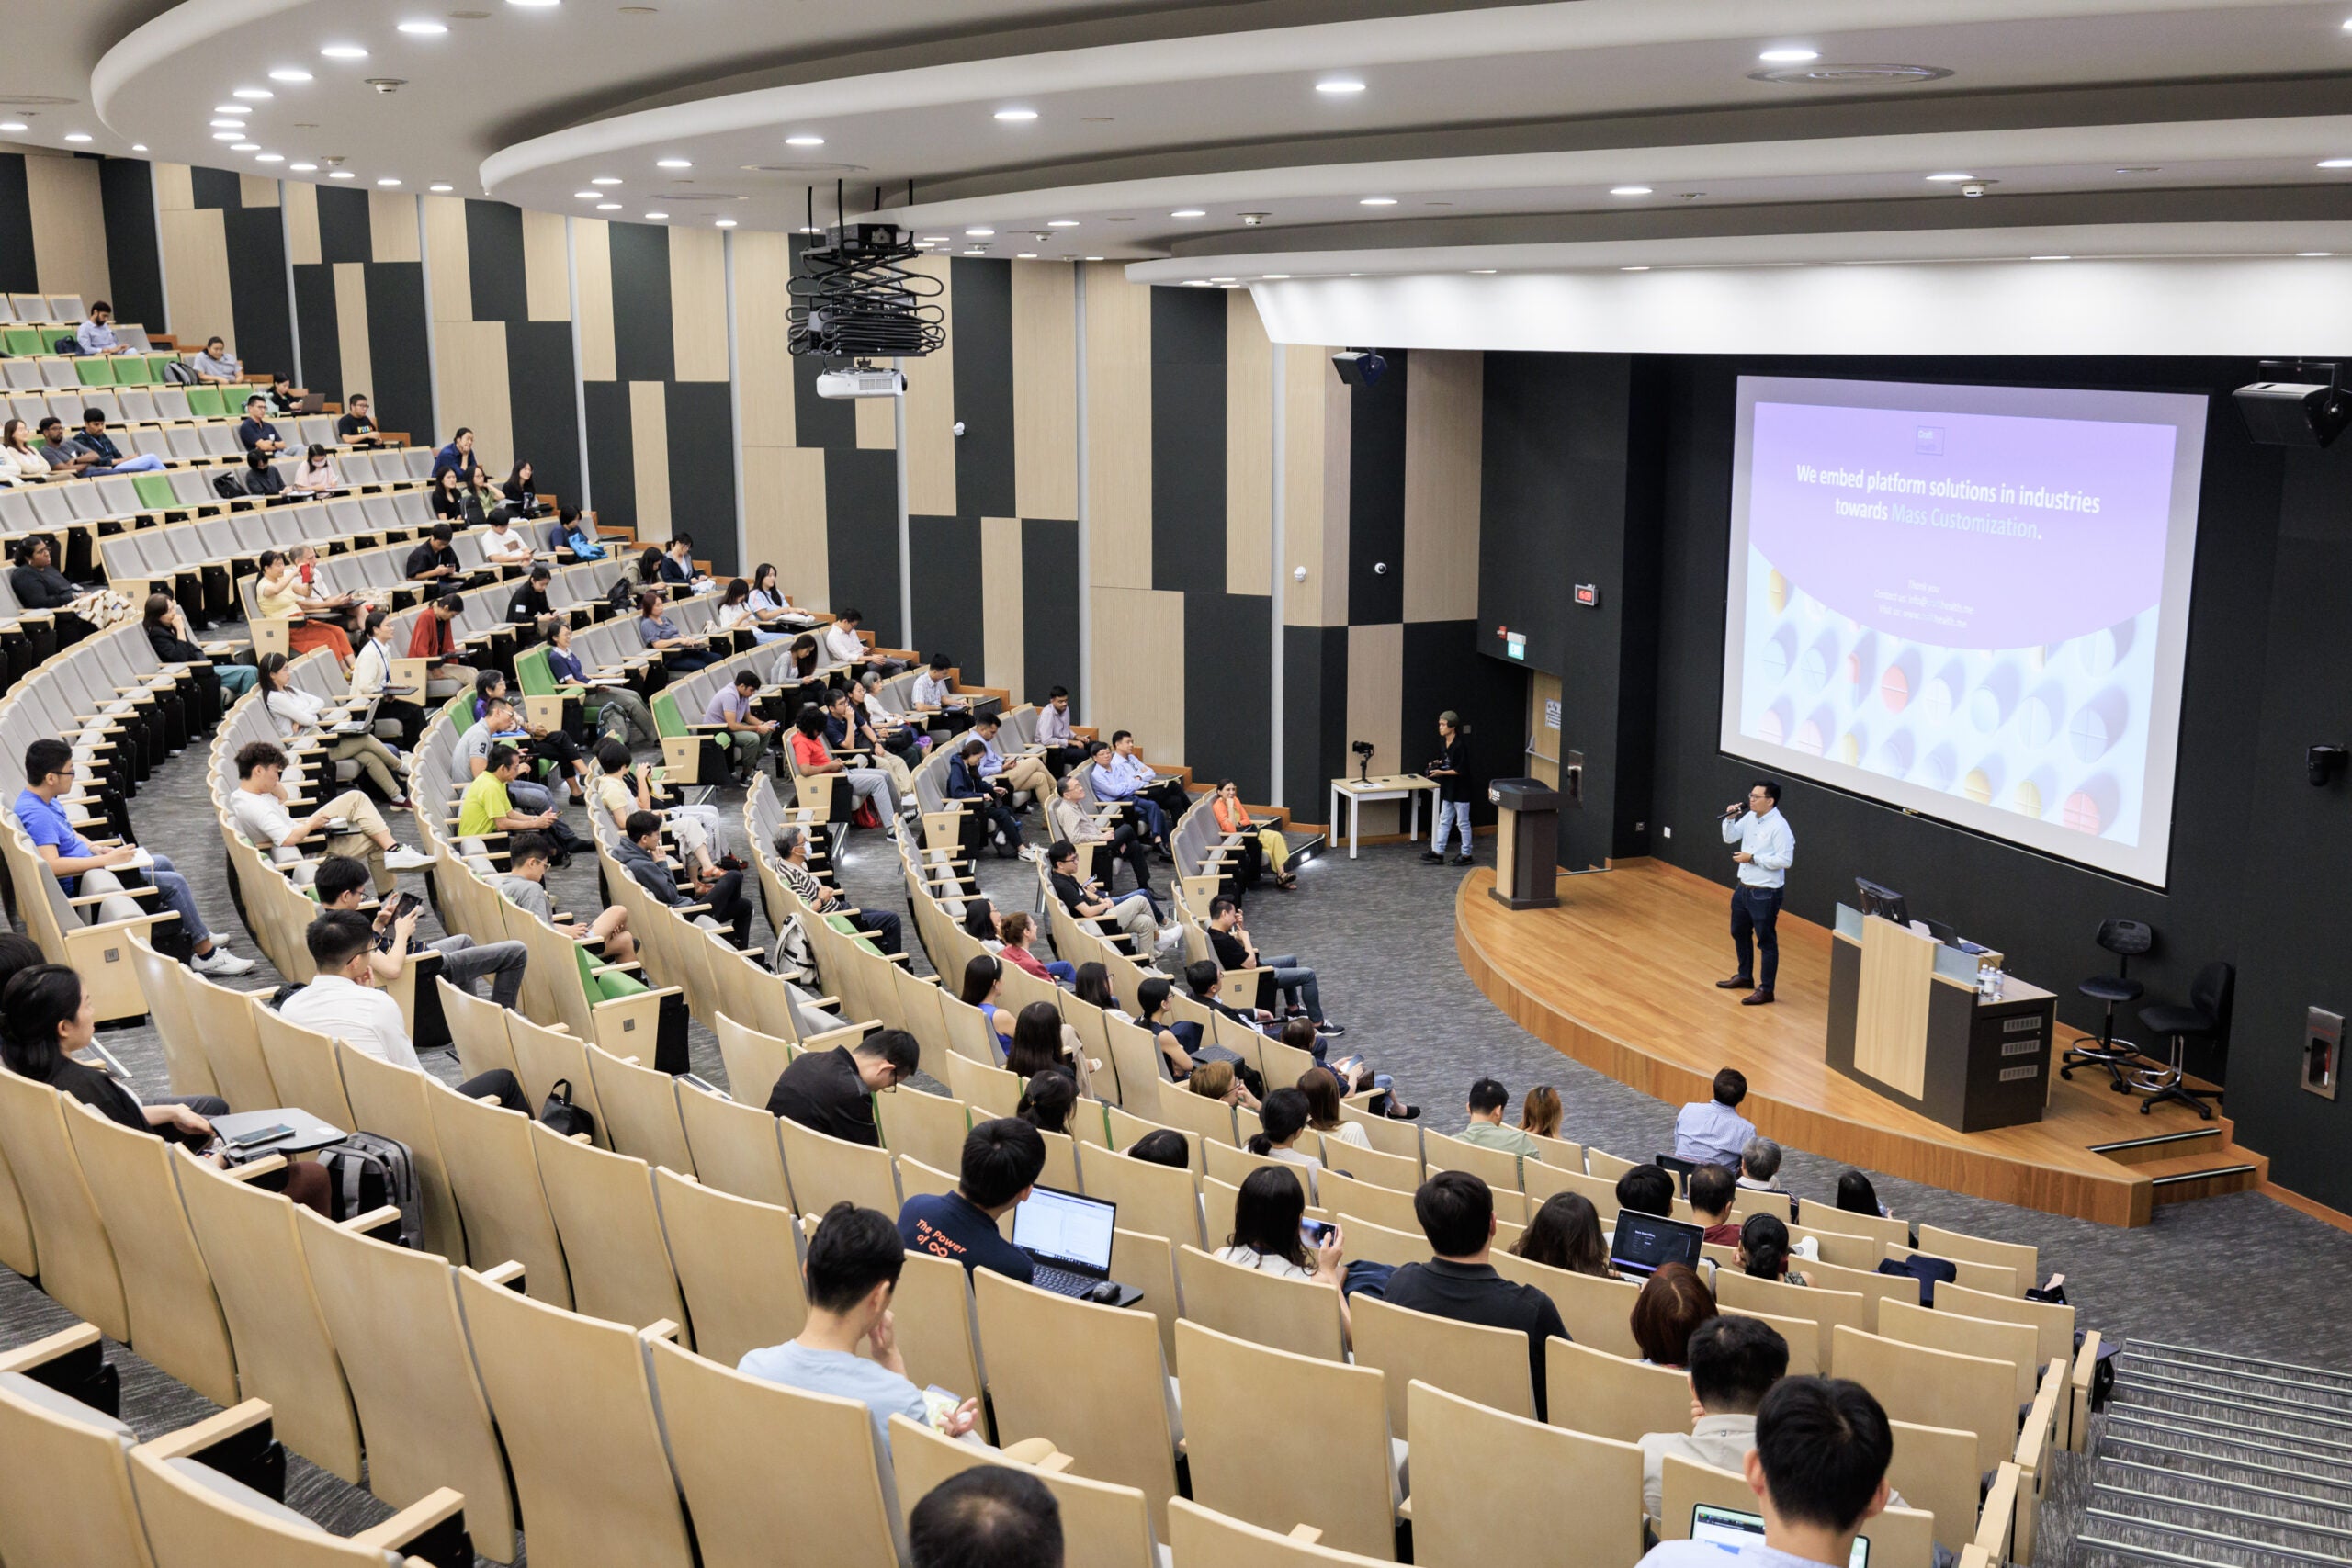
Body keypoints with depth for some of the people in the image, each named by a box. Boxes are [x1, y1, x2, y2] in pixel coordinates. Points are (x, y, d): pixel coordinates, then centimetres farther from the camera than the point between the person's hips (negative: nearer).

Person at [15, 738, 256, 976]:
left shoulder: (43, 800, 4)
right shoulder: (35, 814, -27)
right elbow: (52, 866, -37)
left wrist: (96, 849, 4)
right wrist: (107, 859, -30)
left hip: (88, 870, 11)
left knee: (162, 863, 21)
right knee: (174, 883, -10)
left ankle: (195, 935, 31)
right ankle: (206, 954, 0)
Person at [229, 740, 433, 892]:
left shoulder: (241, 794, 0)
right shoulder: (255, 807, -31)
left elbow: (282, 797, 18)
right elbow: (287, 839, -39)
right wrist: (311, 824, -21)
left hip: (303, 832, 10)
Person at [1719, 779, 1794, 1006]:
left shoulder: (1779, 826, -20)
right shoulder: (1750, 817, 3)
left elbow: (1785, 860, -24)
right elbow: (1729, 838, 11)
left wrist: (1752, 858, -21)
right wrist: (1730, 818, -6)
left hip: (1765, 893, -9)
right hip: (1743, 887, 9)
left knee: (1766, 941, 2)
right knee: (1739, 933, 23)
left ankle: (1766, 989, 11)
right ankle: (1745, 976, 41)